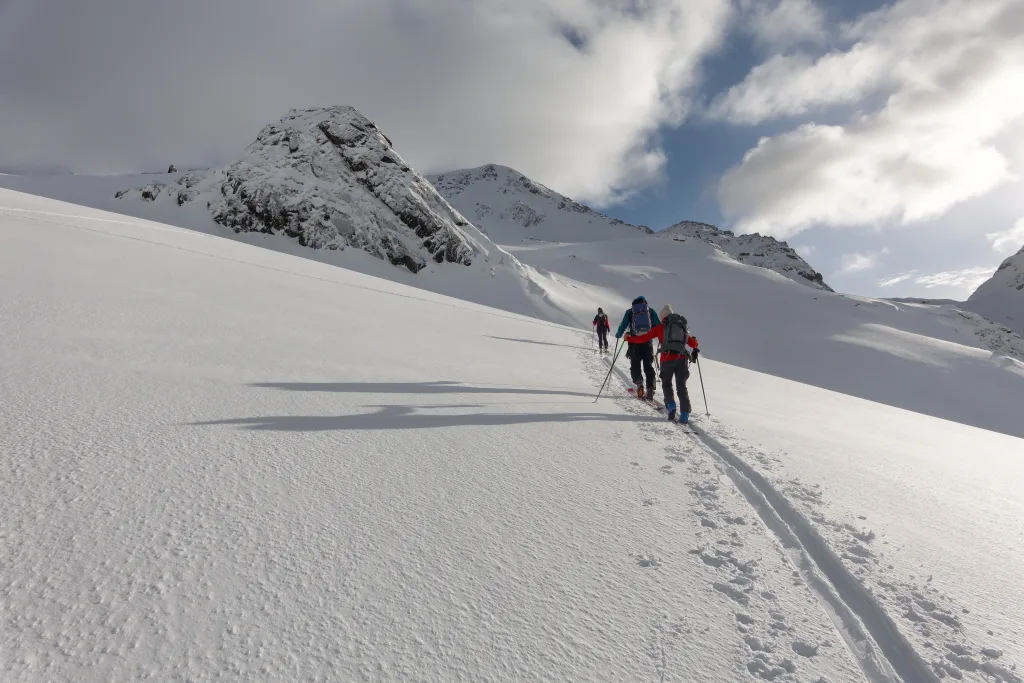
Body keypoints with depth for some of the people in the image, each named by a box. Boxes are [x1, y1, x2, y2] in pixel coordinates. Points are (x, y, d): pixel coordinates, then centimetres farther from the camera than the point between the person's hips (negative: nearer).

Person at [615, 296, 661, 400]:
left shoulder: (630, 312, 10)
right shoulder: (651, 311, 12)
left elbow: (623, 326, 8)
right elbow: (659, 326, 8)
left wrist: (618, 335, 25)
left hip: (634, 342, -1)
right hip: (648, 342, 1)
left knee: (635, 365, 7)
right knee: (648, 366, 8)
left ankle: (639, 382, -19)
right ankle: (650, 389, -3)